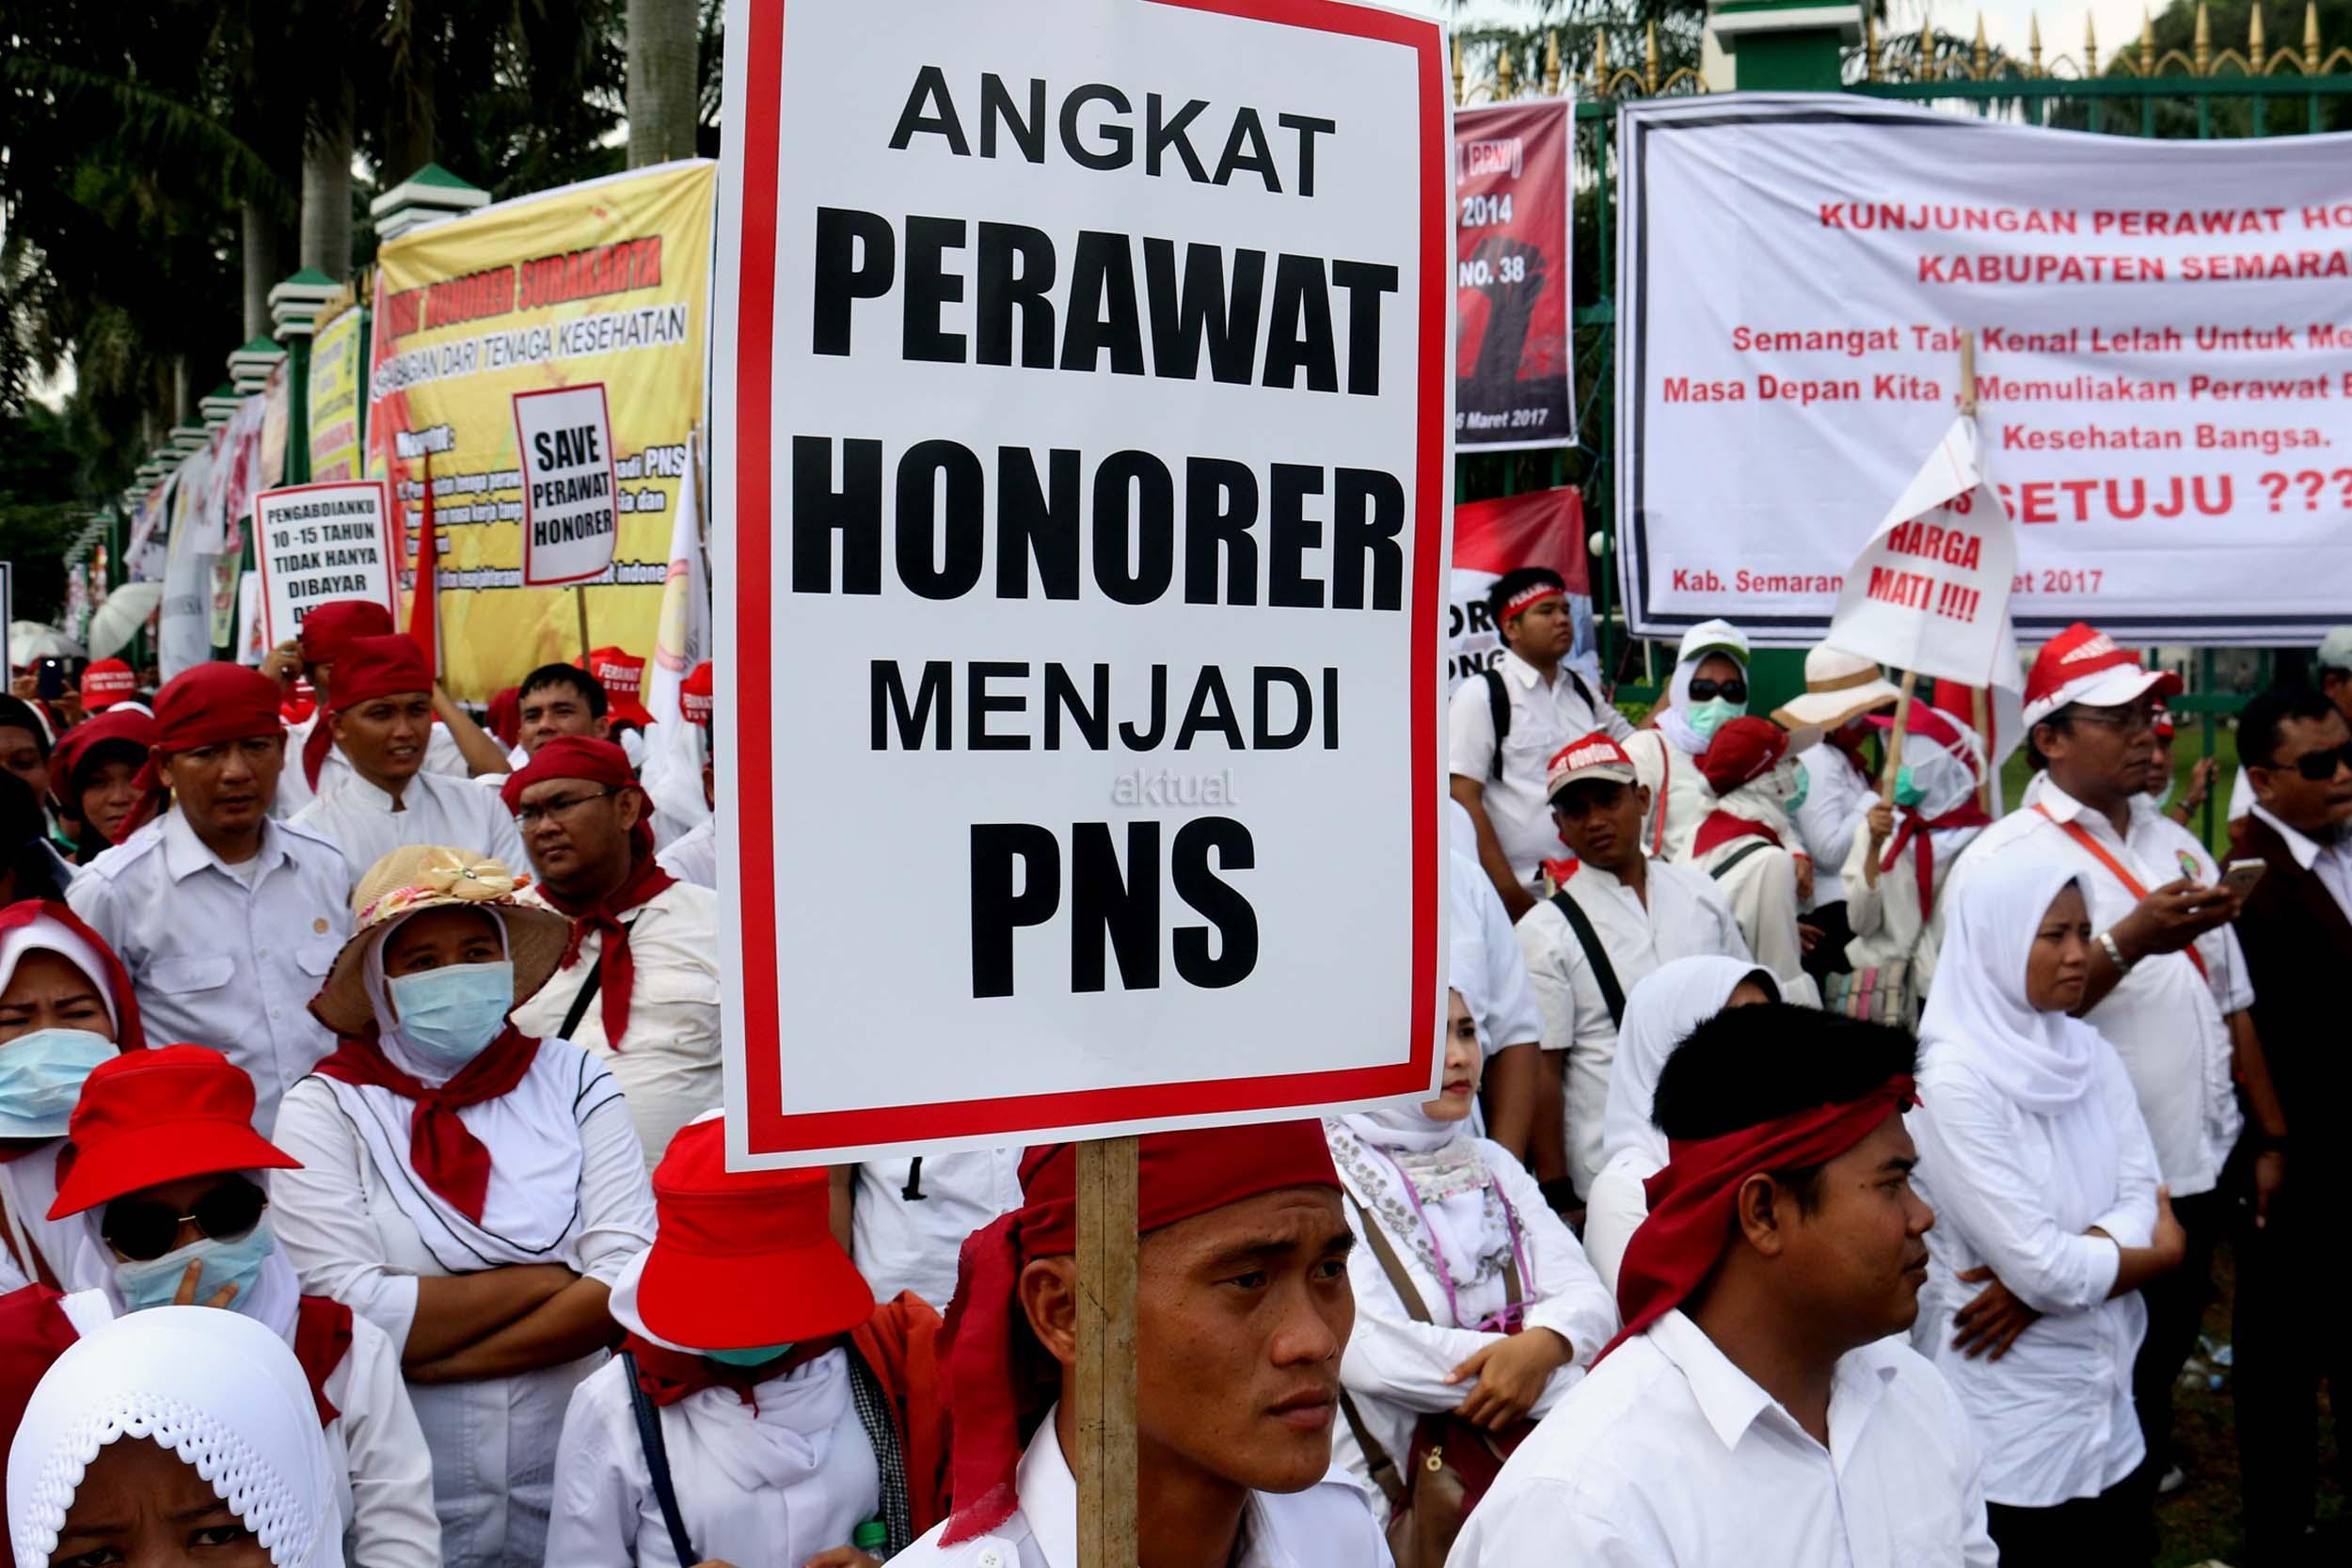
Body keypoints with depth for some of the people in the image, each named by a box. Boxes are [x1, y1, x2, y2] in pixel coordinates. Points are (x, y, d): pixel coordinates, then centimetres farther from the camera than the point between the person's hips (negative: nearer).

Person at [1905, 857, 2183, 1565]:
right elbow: (2040, 1264, -19)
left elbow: (2141, 1200, -1)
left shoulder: (2090, 1053, 5)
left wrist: (2036, 1278, -17)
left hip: (2103, 1400, 6)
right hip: (2008, 1415, -6)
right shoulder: (1954, 1080, -17)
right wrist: (2160, 1255, -3)